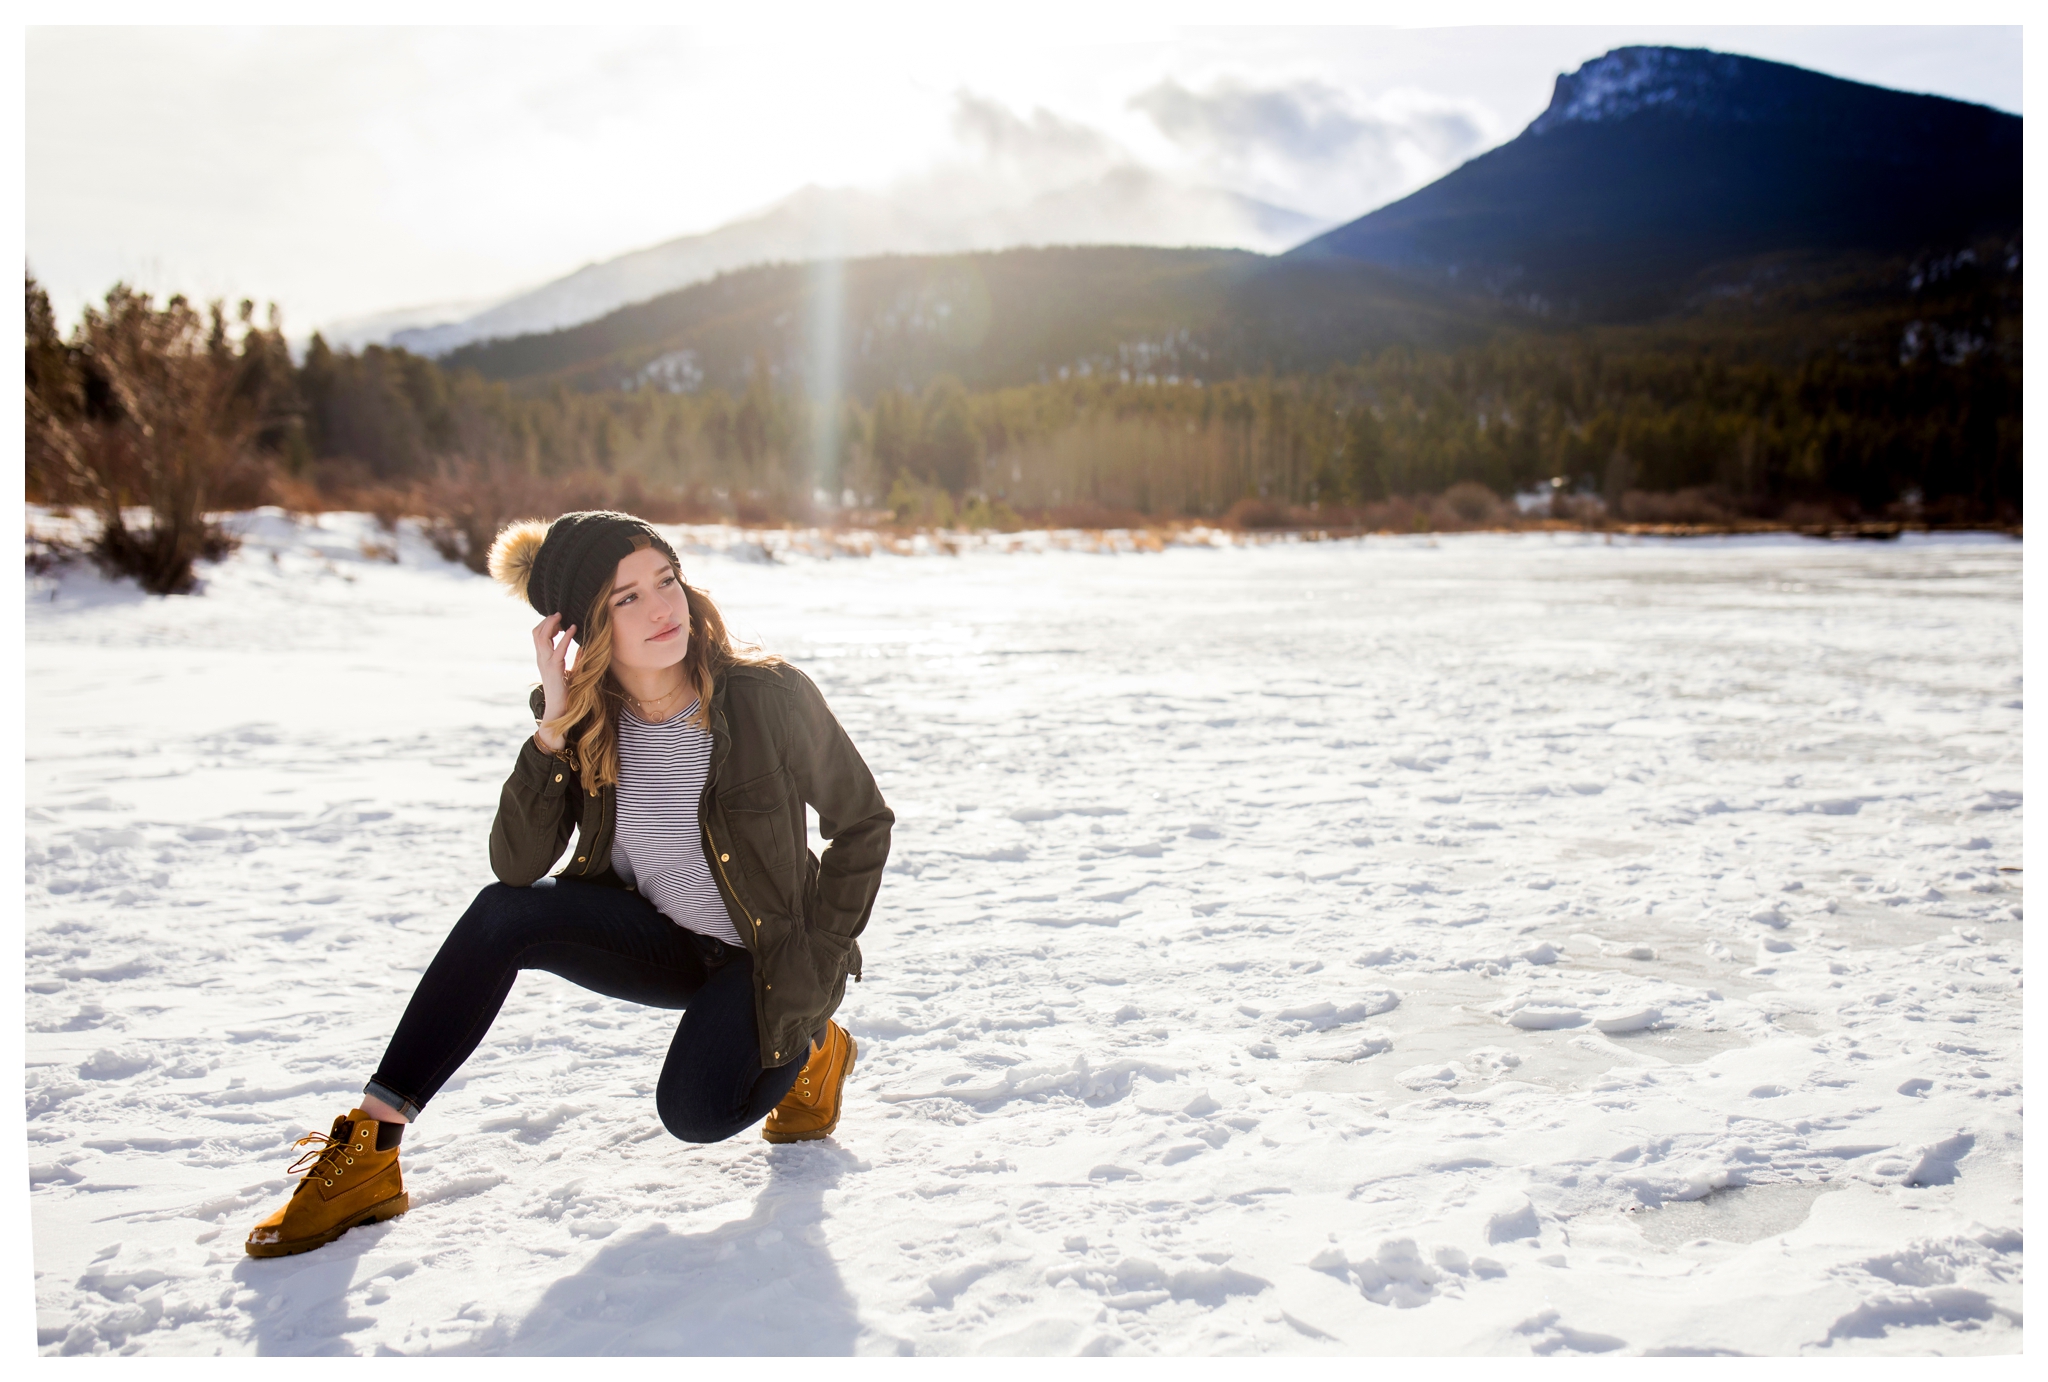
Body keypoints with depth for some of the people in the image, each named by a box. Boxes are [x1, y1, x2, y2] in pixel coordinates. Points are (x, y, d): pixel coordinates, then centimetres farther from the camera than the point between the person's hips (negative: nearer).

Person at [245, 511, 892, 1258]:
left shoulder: (768, 697, -22)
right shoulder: (581, 714, -10)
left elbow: (864, 822, -10)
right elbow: (516, 864, -19)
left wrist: (817, 965, -12)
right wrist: (554, 729, -30)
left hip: (762, 956, -4)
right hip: (659, 940, 4)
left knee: (692, 1110, -28)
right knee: (501, 915, -21)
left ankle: (808, 1049, 5)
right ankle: (368, 1149, -13)